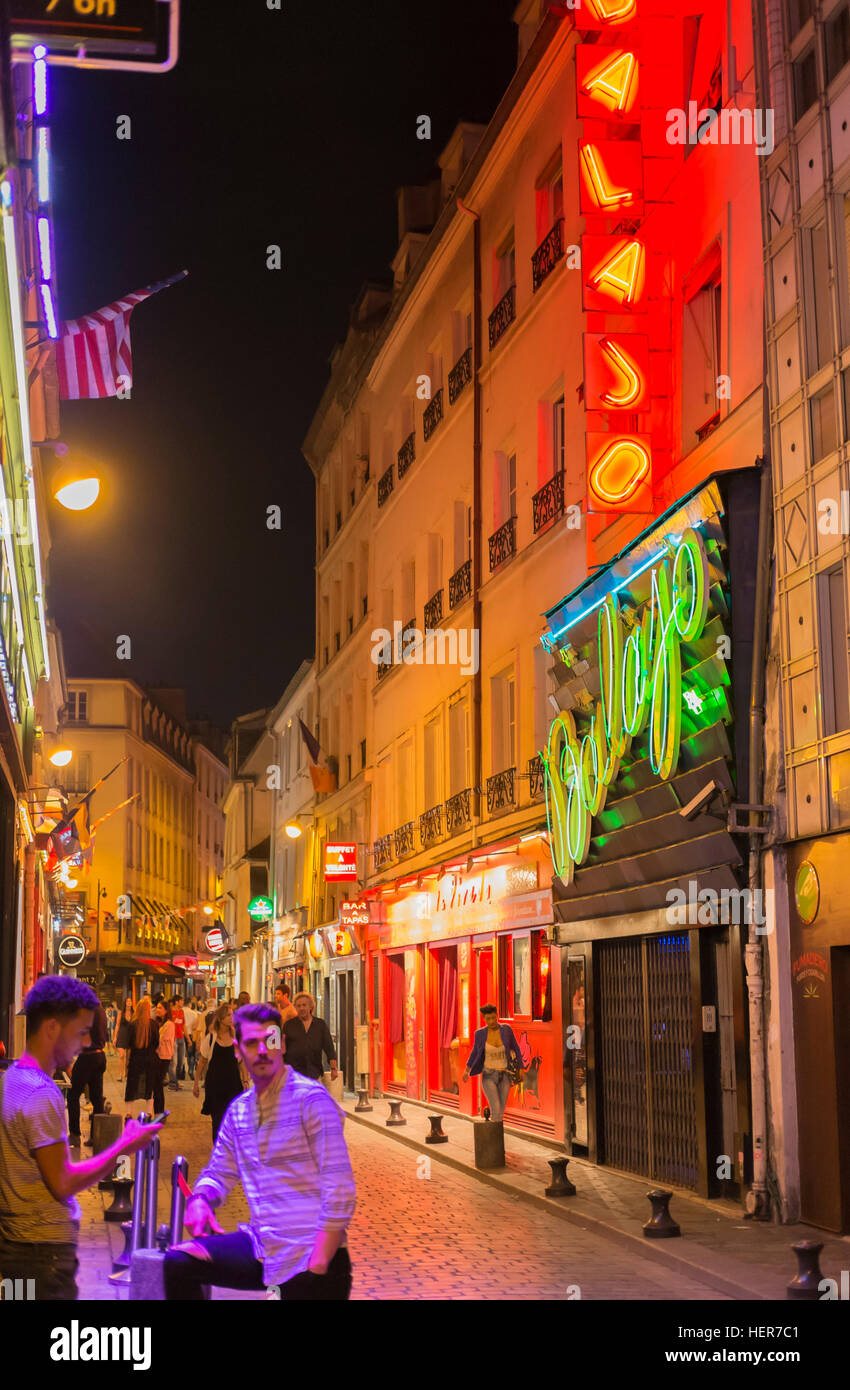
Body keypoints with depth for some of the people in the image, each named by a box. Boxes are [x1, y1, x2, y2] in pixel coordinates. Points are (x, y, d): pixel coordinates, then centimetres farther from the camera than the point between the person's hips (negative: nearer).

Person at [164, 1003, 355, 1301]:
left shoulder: (311, 1099, -12)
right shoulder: (239, 1109, 9)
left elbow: (340, 1192, -16)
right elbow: (220, 1172, 18)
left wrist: (317, 1268, -21)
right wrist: (200, 1199, -7)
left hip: (307, 1258, -6)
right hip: (262, 1247, 6)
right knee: (177, 1263, -5)